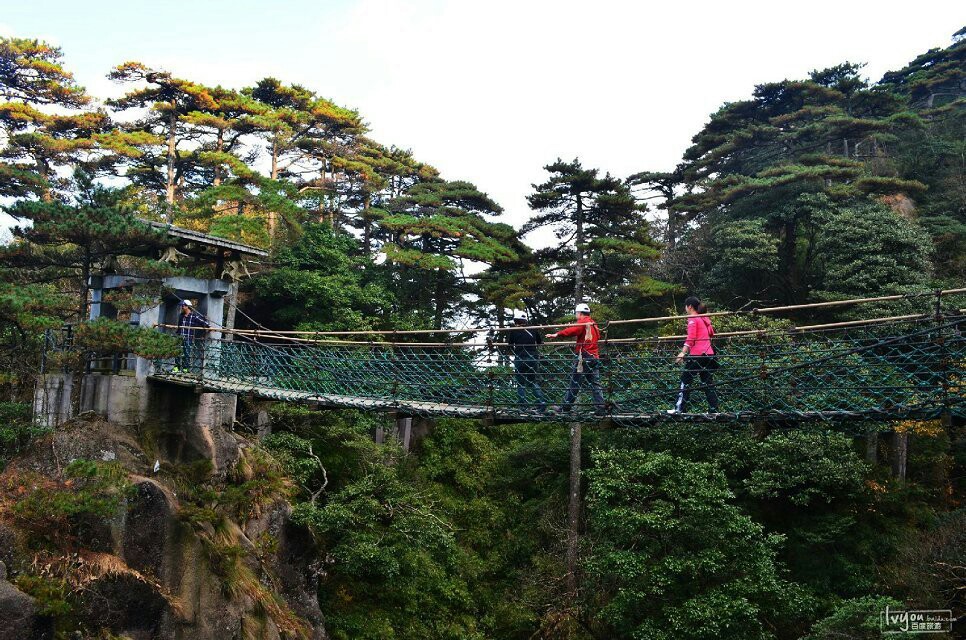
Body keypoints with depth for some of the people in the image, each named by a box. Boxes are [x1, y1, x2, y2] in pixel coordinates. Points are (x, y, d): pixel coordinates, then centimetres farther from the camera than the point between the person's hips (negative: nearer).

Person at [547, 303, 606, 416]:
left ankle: (565, 408, 0)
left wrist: (557, 334, -31)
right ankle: (600, 409, 1)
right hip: (595, 357, 7)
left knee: (574, 383, -3)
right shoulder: (593, 324, 19)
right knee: (595, 384, 6)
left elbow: (573, 330, -22)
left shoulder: (583, 322, -5)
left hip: (584, 357, -7)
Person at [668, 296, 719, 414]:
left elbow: (690, 338, -16)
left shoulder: (693, 318, -6)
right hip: (709, 354, 8)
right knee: (707, 382, 9)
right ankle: (714, 409, 5)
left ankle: (680, 408, -4)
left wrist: (683, 353, -21)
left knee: (685, 380, -2)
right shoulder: (704, 318, 16)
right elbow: (711, 333, 23)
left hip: (697, 354, -8)